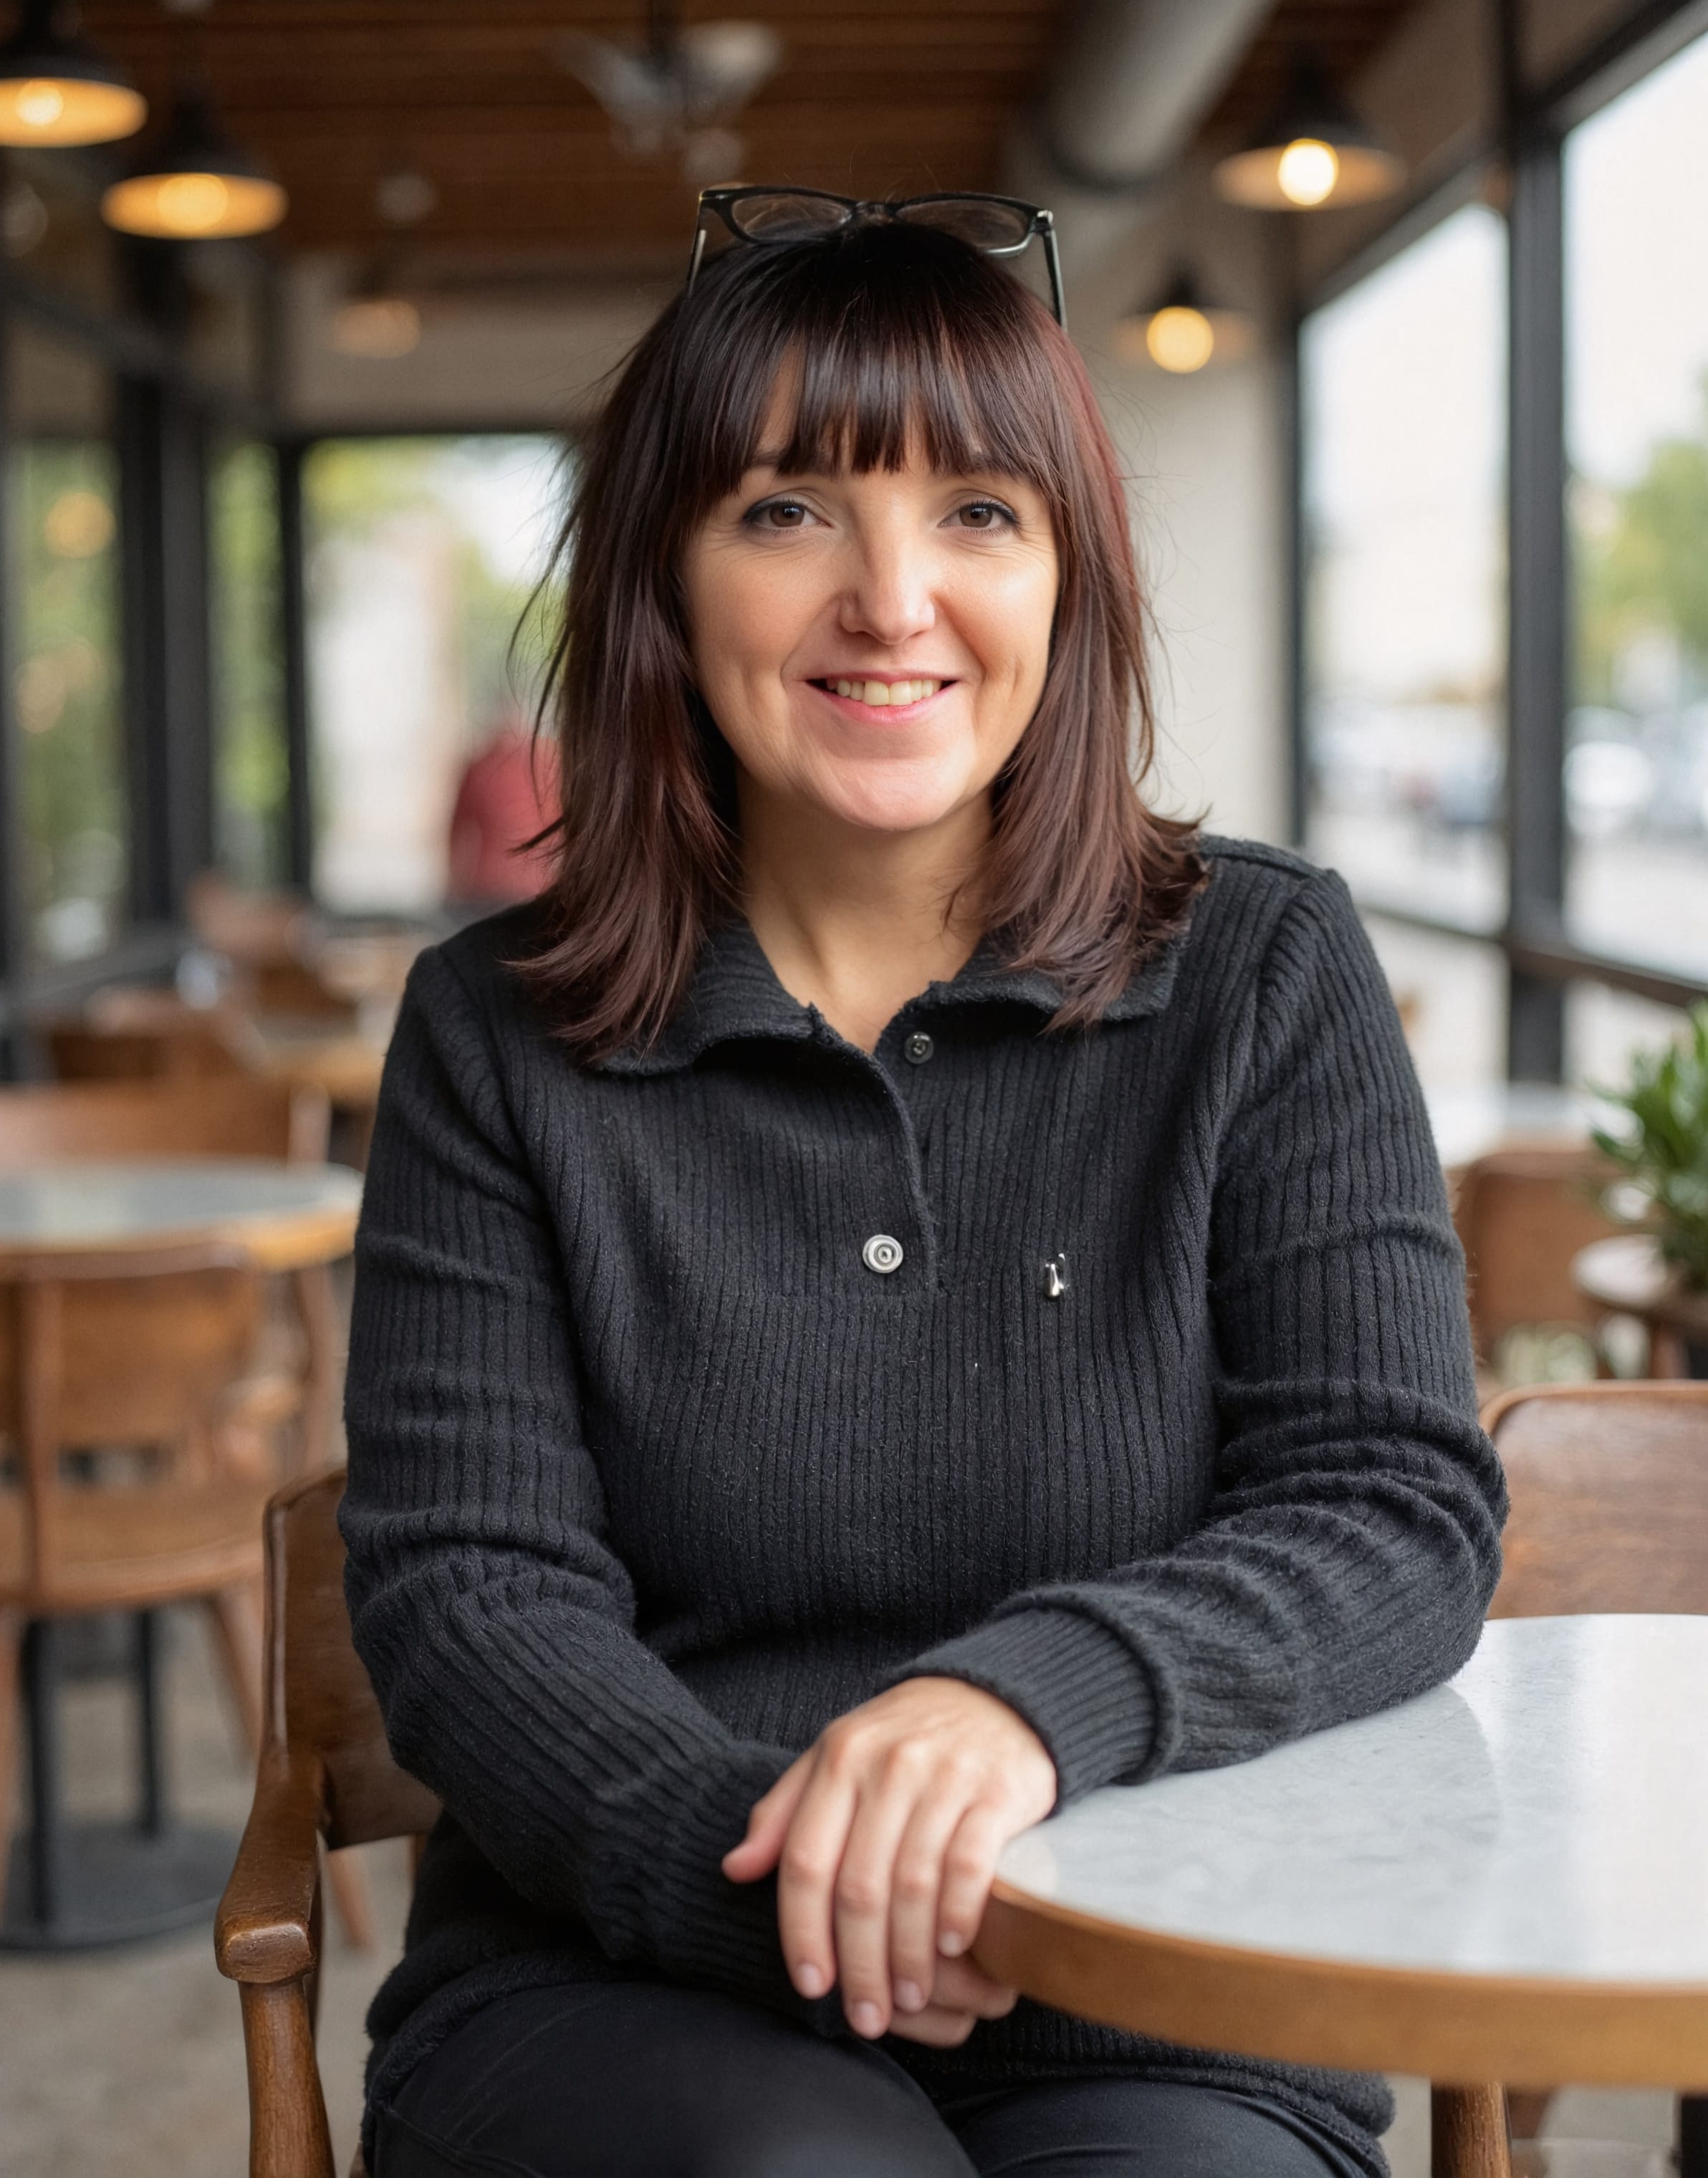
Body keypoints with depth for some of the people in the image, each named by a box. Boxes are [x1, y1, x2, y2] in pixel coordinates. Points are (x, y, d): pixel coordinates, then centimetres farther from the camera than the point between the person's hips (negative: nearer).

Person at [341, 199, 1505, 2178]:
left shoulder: (1266, 976, 4)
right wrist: (765, 1860, -24)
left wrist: (1035, 1692, -25)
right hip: (620, 1995, -1)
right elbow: (469, 1590, -3)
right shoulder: (496, 1036, 4)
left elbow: (1401, 1515, -4)